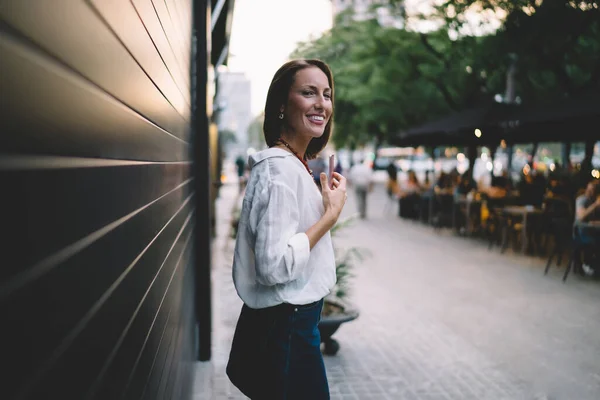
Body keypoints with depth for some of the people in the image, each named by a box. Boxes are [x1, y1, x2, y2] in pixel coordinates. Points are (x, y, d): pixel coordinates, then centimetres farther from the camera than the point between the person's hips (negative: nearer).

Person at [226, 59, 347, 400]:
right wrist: (331, 214, -22)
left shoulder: (295, 164, 10)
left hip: (294, 321, 10)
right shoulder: (279, 168, -21)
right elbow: (273, 265, -29)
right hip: (284, 329, -10)